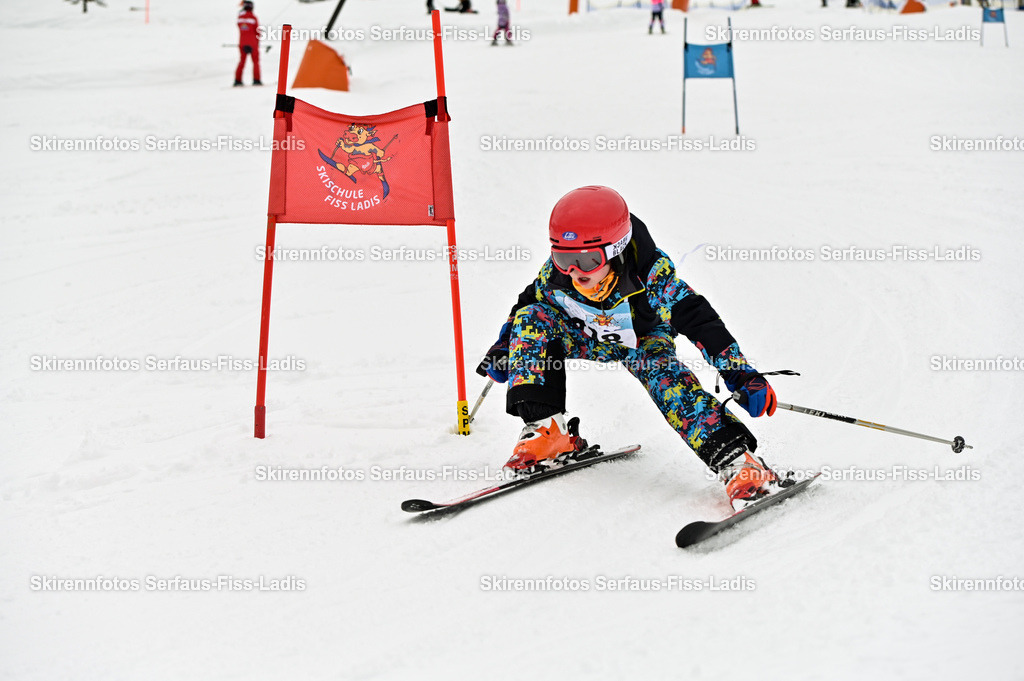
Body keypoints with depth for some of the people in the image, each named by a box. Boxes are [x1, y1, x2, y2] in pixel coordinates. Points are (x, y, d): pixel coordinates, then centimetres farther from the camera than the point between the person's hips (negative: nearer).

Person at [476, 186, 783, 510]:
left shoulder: (651, 276, -33)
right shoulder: (554, 274, -24)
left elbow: (702, 323, -29)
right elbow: (527, 303, 1)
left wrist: (742, 376, -33)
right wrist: (503, 350, 3)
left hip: (644, 342, -3)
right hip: (587, 340, 3)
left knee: (661, 371, -37)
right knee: (532, 317, -21)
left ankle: (735, 459, -45)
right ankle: (546, 428, -21)